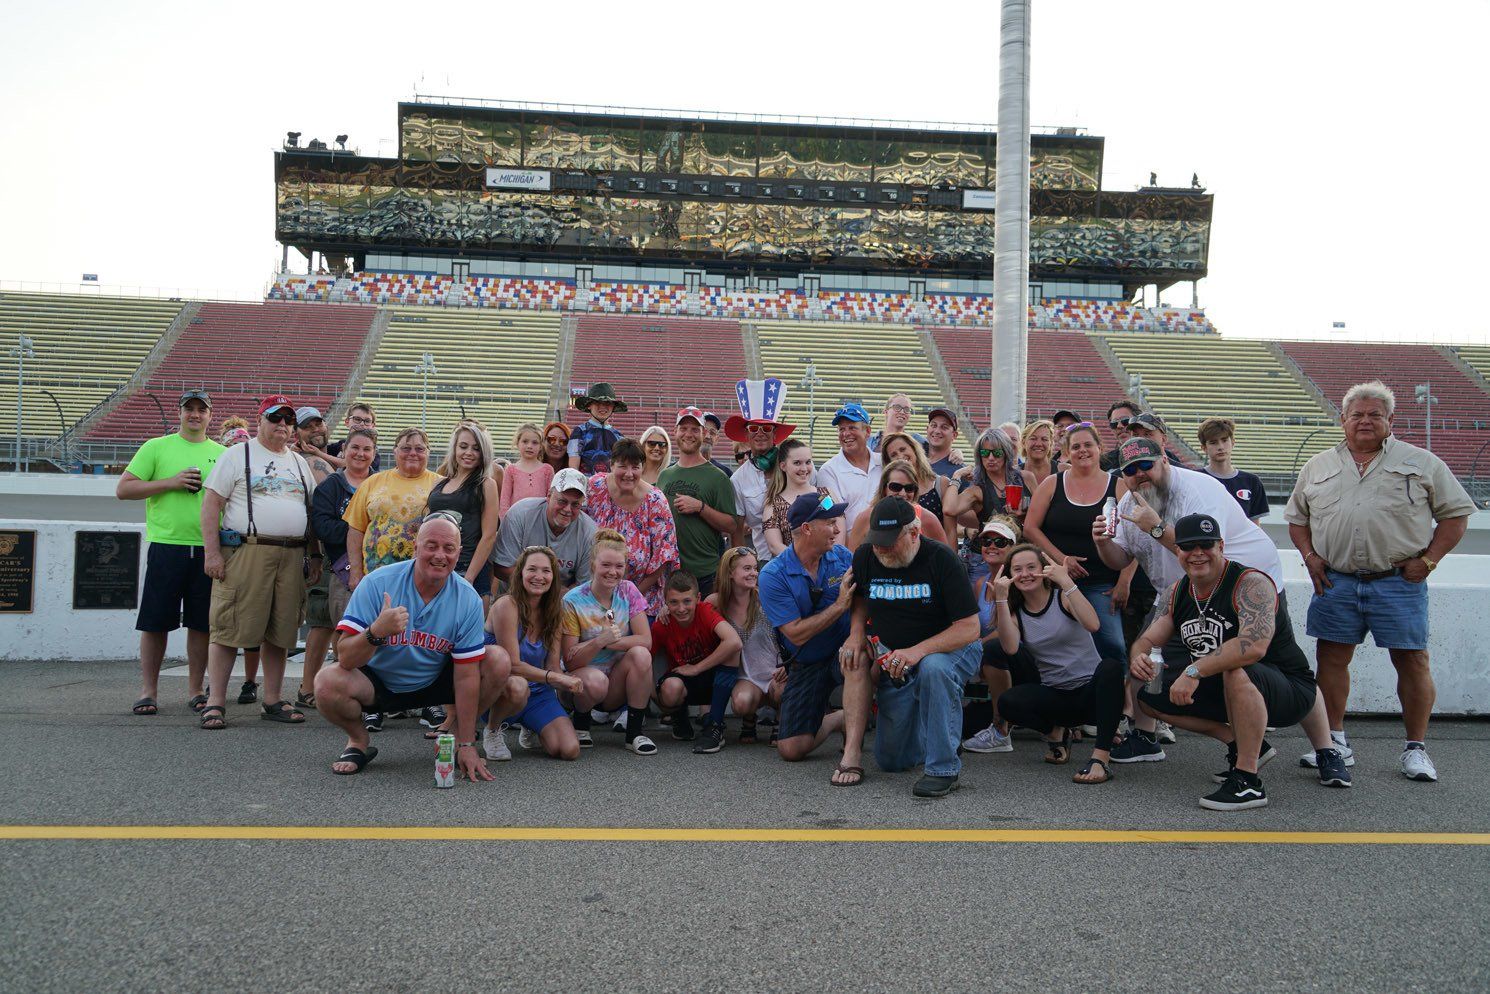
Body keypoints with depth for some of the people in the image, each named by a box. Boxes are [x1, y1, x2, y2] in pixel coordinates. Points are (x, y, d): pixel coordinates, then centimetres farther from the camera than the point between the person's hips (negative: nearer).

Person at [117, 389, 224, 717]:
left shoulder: (222, 454, 13)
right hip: (166, 545, -2)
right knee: (156, 622, 1)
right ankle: (148, 690, 11)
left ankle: (195, 690, 16)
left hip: (209, 549, 2)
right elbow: (123, 489, 0)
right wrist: (170, 483, -10)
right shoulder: (156, 448, 6)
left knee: (201, 623, 6)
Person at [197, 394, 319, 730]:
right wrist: (211, 552, -11)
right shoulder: (237, 455, 4)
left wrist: (315, 556, 14)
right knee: (230, 629, -6)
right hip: (245, 550, -5)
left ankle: (273, 701, 15)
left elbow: (311, 511, 22)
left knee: (279, 632, 7)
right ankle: (215, 702, -1)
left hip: (291, 556, 5)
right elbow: (211, 503, -2)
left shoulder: (300, 462, 20)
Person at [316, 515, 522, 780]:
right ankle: (358, 742, 3)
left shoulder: (468, 599, -16)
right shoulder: (377, 583, -21)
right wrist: (376, 631, -47)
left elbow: (466, 674, -15)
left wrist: (466, 745, -17)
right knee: (327, 683, -31)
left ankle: (458, 737, 5)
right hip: (379, 683, -1)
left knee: (499, 661, -20)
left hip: (436, 684, 1)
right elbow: (345, 659, -25)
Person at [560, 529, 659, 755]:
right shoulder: (573, 601, -12)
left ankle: (634, 733, -15)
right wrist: (599, 641, -32)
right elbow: (570, 662, -15)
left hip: (618, 681, 3)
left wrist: (606, 642, -21)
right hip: (581, 678, -3)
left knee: (641, 654, -27)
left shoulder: (628, 591, -3)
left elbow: (646, 640, -10)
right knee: (595, 680, -37)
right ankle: (580, 722, -1)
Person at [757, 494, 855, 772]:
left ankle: (852, 756, -28)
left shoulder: (843, 557, -5)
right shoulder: (773, 575, -14)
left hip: (843, 651, 0)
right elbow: (797, 634, -18)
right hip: (805, 664, 0)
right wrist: (840, 605, -24)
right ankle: (842, 718, 26)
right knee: (791, 749, -4)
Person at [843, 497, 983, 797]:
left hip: (952, 649, -4)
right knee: (890, 761, 3)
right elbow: (860, 597, 15)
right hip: (896, 659, 5)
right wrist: (857, 631, -5)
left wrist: (918, 651, -36)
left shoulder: (940, 559, -22)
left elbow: (970, 628, -24)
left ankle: (943, 769, -29)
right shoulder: (865, 556, -7)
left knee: (934, 668, -42)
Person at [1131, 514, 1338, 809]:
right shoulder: (1178, 591, 3)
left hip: (1288, 691, -8)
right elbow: (1148, 640, 5)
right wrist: (1139, 657, -20)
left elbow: (1254, 645, -38)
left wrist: (1194, 671, -41)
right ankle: (1241, 744, 9)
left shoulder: (1251, 584, -21)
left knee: (1237, 672, -39)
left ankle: (1248, 782, -27)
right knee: (1148, 694, 1)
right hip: (1222, 690, 8)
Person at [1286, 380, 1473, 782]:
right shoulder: (1318, 467, 13)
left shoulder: (1421, 463, 6)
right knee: (1331, 659, 4)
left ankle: (1415, 749, 12)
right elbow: (1297, 516, 20)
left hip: (1398, 582, -2)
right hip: (1335, 582, 2)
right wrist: (1310, 556, 5)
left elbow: (1455, 513, 5)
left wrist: (1428, 559, -5)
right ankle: (1335, 742, 15)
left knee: (1412, 661, 0)